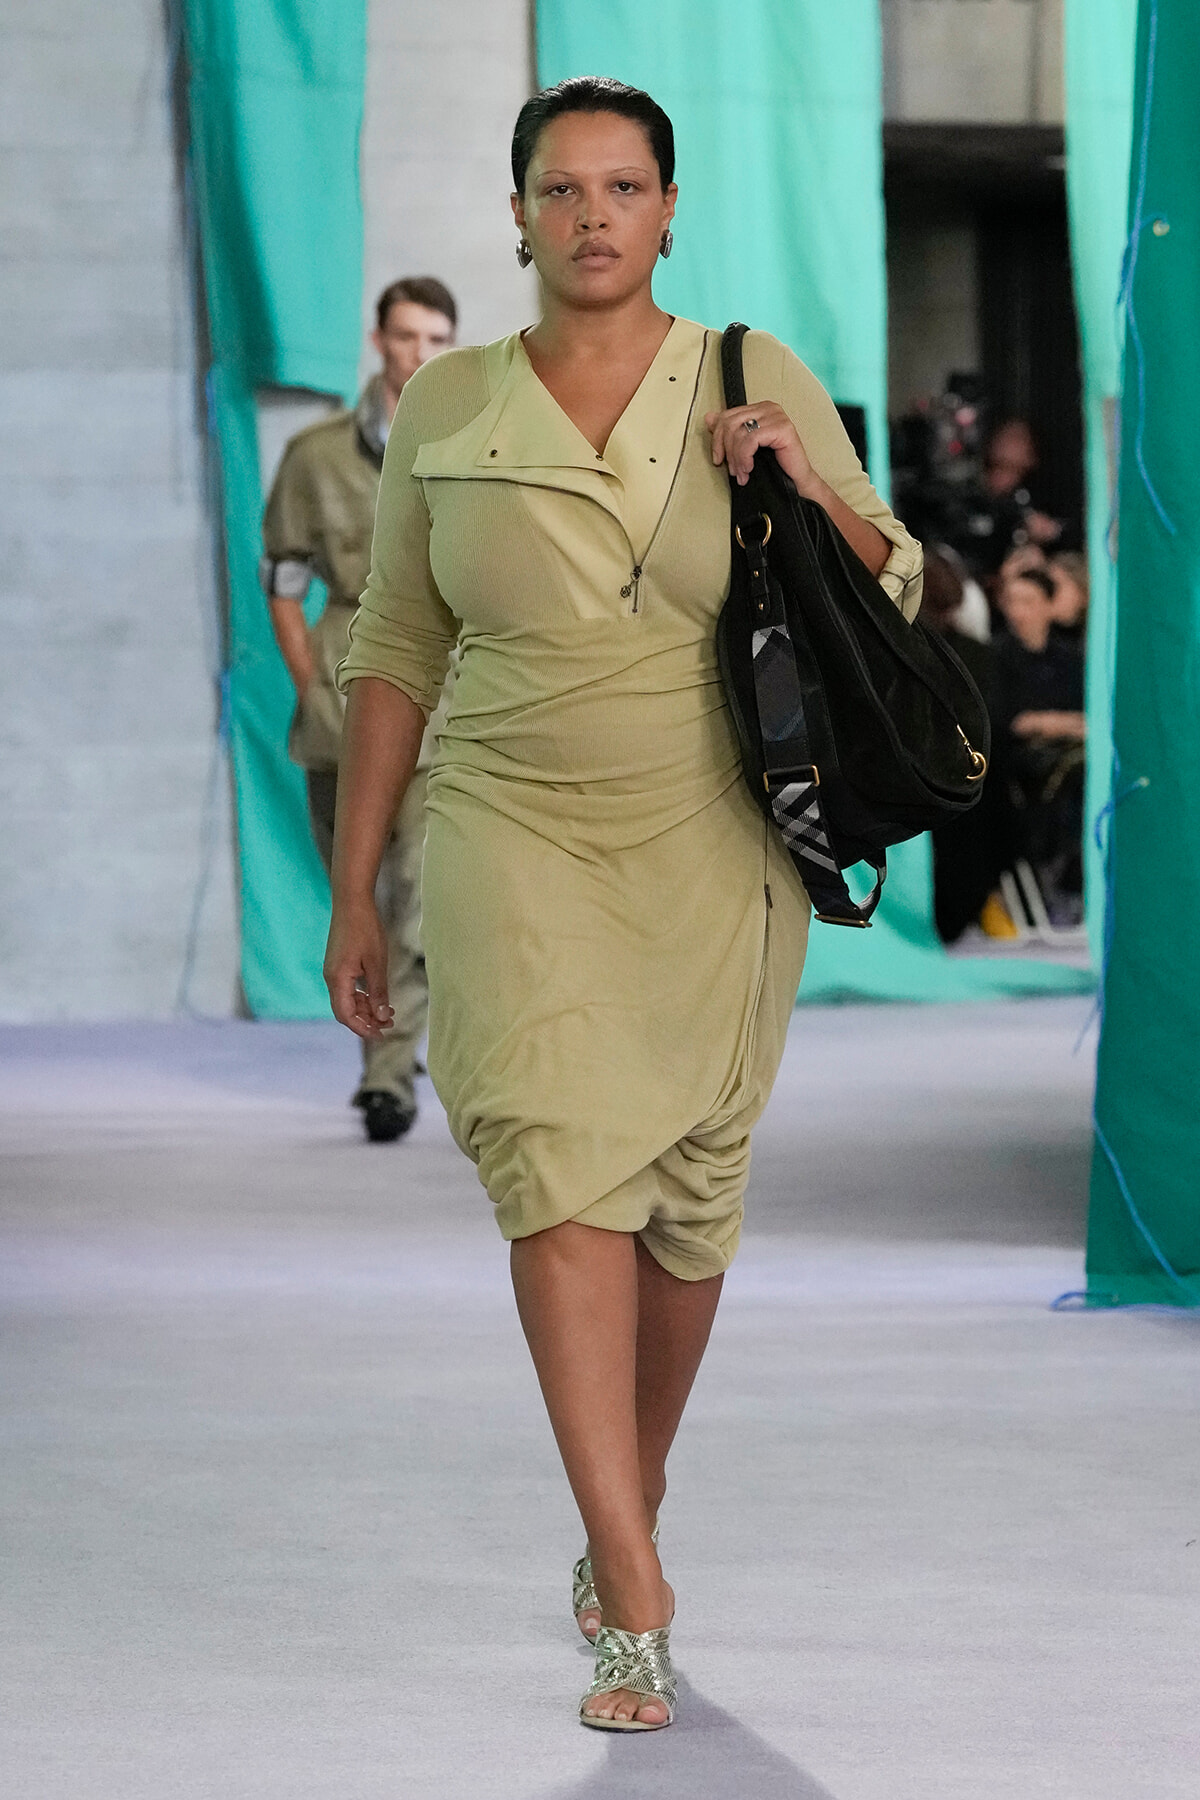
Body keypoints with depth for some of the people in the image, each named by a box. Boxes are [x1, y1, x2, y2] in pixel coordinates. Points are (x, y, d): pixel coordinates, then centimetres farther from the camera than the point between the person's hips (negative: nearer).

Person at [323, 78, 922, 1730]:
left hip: (712, 850, 1)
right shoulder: (447, 410, 3)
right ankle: (637, 1613, -20)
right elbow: (395, 653, 9)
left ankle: (628, 1516, 34)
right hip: (517, 839, -1)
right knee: (557, 1160, -17)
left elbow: (892, 599, 6)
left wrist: (811, 487, -14)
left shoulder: (760, 383, 1)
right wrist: (354, 893, 7)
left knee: (686, 1192, 9)